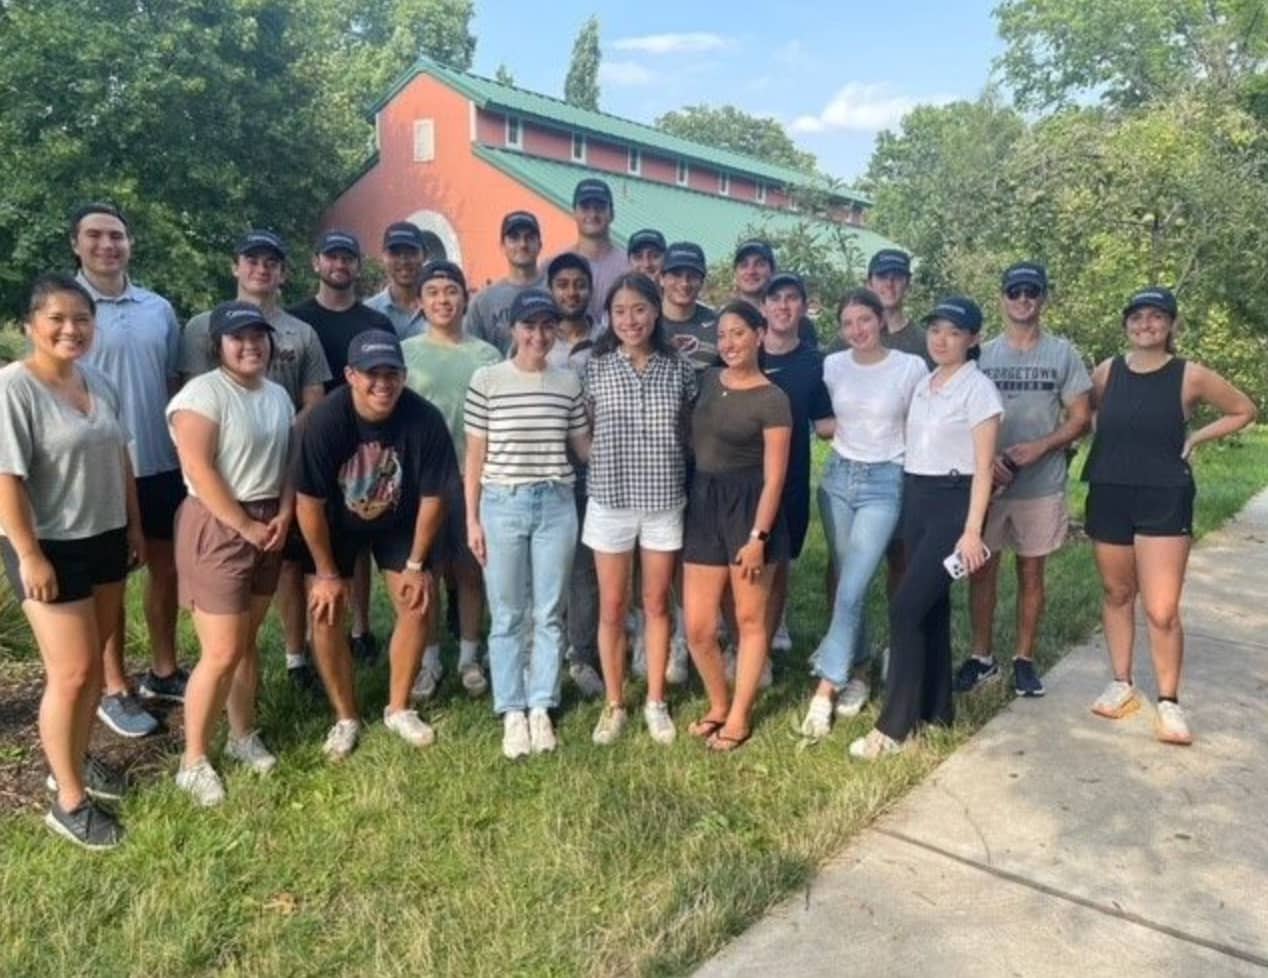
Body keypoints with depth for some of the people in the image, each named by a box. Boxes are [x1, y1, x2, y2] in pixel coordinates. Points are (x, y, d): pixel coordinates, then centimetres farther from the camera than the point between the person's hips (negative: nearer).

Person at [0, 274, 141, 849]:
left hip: (105, 539, 7)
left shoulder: (100, 382, 5)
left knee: (93, 662, 15)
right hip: (51, 548, -7)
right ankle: (68, 800, 13)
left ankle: (75, 760, 35)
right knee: (72, 673, -2)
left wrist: (134, 526, 14)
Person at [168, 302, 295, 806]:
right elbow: (199, 471, -19)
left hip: (268, 524, 7)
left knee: (248, 641, 15)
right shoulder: (203, 393, -12)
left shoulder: (278, 395, 11)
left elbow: (289, 462, 13)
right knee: (221, 652, -5)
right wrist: (246, 526, -16)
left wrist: (283, 516, -3)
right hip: (217, 527, -7)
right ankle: (193, 761, 10)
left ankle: (243, 735, 31)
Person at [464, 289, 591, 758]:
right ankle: (512, 714, 19)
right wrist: (472, 518, -2)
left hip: (556, 505, 2)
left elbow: (583, 446, 12)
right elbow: (476, 454, 0)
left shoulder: (568, 381, 4)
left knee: (548, 614, 9)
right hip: (503, 505, -2)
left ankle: (540, 710, 22)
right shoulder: (487, 379, -3)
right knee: (508, 617, 7)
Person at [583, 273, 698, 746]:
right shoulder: (595, 368, -3)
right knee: (612, 607, 9)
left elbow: (691, 434, 9)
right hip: (610, 501, 0)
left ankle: (656, 702, 27)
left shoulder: (679, 369, 0)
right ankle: (614, 704, 25)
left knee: (657, 605, 12)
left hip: (664, 502, 1)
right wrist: (605, 458, -7)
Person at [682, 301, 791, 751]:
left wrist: (758, 535, -16)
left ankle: (739, 717, 21)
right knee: (697, 628, 5)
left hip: (749, 508, -5)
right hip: (702, 504, 5)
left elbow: (774, 477, -11)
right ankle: (718, 705, 27)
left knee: (750, 619, 8)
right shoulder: (708, 380, 9)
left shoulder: (772, 400, -8)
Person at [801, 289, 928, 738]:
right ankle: (856, 673, 27)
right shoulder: (832, 365, 3)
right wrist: (835, 429, 3)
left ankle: (825, 688, -6)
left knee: (850, 590, -11)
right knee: (848, 585, 11)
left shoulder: (911, 367, -6)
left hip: (885, 483, -4)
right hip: (838, 478, 4)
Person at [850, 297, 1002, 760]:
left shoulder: (978, 388, -8)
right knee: (930, 606, 11)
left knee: (906, 608, -12)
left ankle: (893, 726, -5)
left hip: (952, 504, -7)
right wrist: (910, 500, 8)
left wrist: (972, 530, -17)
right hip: (915, 500, 7)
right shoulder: (923, 385, 12)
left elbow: (982, 467, -12)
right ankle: (936, 709, 23)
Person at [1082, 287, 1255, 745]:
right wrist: (1112, 444, 3)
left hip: (1165, 500, -3)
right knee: (1117, 594, 14)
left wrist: (1195, 437, -1)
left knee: (1161, 610, -6)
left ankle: (1169, 702, 12)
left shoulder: (1190, 376, -5)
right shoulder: (1107, 372, 1)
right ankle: (1122, 685, 28)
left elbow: (1244, 410, 8)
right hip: (1109, 496, 3)